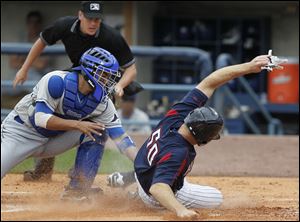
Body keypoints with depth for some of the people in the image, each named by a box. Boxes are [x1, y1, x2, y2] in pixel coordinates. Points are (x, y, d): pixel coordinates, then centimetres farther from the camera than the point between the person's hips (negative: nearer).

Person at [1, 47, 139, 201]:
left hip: (54, 139, 5)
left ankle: (77, 189, -9)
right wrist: (77, 125, -40)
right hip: (21, 131, -5)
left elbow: (121, 137, -15)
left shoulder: (102, 102, -13)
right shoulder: (57, 81, -28)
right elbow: (40, 119, -33)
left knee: (97, 132, -14)